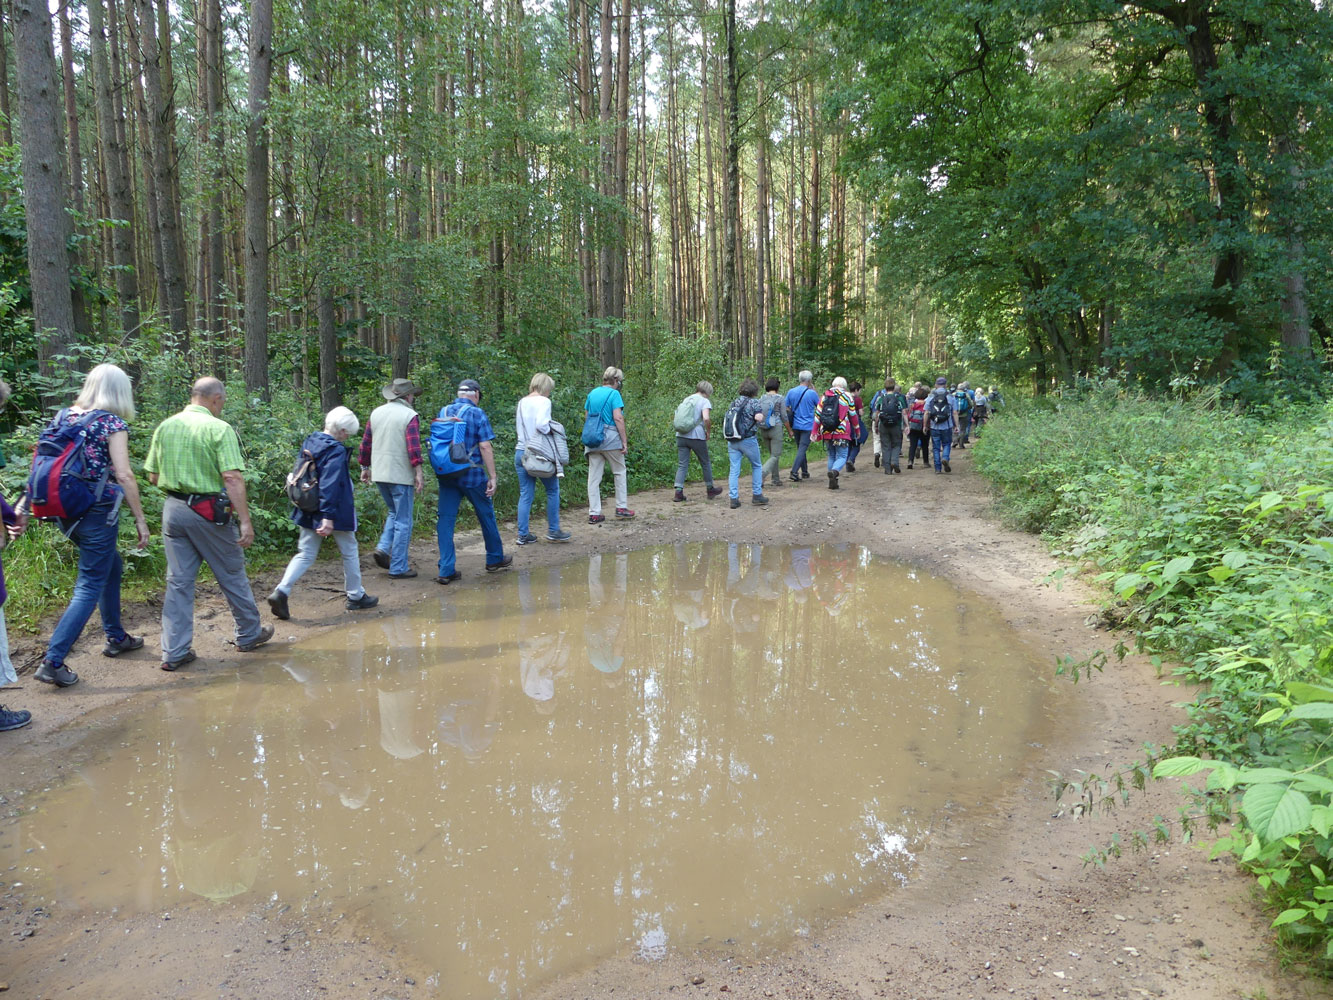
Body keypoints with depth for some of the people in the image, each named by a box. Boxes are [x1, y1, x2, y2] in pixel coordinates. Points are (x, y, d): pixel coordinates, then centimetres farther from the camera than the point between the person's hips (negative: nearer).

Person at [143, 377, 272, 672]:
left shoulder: (165, 426, 6)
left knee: (178, 581, 9)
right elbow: (233, 478, -20)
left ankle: (174, 652, 9)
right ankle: (249, 634, 26)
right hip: (208, 511, -5)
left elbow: (153, 476, 9)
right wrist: (245, 521, -20)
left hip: (173, 508, 5)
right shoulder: (219, 428, -11)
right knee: (232, 575, 11)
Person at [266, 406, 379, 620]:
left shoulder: (308, 442, 6)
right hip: (337, 513, -7)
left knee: (305, 554, 11)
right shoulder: (336, 451, -19)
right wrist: (328, 517, -28)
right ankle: (356, 597, 22)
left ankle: (281, 591, -7)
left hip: (308, 512, 7)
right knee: (350, 553, 11)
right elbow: (330, 485, -26)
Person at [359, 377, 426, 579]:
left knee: (394, 513, 24)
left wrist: (365, 467, 21)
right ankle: (398, 568, 4)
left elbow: (365, 443, 13)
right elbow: (413, 446, -20)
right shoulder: (410, 416, -9)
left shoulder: (376, 412, 10)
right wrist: (419, 472, -22)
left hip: (379, 474, 6)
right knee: (403, 521, 2)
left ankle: (383, 548, 5)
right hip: (401, 475, -6)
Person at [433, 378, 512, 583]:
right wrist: (492, 477, -9)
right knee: (486, 516, 13)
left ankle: (446, 570, -2)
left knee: (446, 520, 3)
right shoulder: (477, 414, -7)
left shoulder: (443, 412, 7)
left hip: (447, 475, 4)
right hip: (472, 474, -4)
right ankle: (495, 560, 28)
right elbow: (485, 446, -12)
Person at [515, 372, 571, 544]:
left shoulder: (522, 402, 12)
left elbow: (517, 427, 13)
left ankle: (523, 534, 9)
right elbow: (541, 424, -23)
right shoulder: (543, 401, -9)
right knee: (553, 491, 10)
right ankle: (553, 531, 13)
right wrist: (551, 432, -6)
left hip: (520, 451, 6)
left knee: (525, 494, 9)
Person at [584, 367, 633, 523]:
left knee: (594, 476, 5)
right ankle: (621, 507, 16)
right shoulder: (614, 394, -7)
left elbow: (586, 416, 16)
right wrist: (624, 441, -11)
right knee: (619, 472, 12)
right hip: (610, 438, -5)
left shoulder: (592, 393, 13)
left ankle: (594, 513, 5)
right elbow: (618, 418, -14)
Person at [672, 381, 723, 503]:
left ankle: (678, 492, -5)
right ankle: (710, 489, 26)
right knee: (706, 463, 13)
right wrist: (708, 432, -5)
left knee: (682, 465, 5)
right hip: (697, 437, -5)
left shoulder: (686, 400, 16)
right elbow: (706, 418, -19)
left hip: (681, 436, 5)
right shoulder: (705, 401, -5)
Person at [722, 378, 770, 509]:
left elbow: (728, 417, 14)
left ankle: (733, 498, 0)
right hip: (747, 439, -5)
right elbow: (758, 417, -19)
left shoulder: (734, 402, 13)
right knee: (757, 466, 14)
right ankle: (757, 495, 16)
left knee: (734, 470, 4)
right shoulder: (754, 402, -5)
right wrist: (761, 413, 0)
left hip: (732, 440, 5)